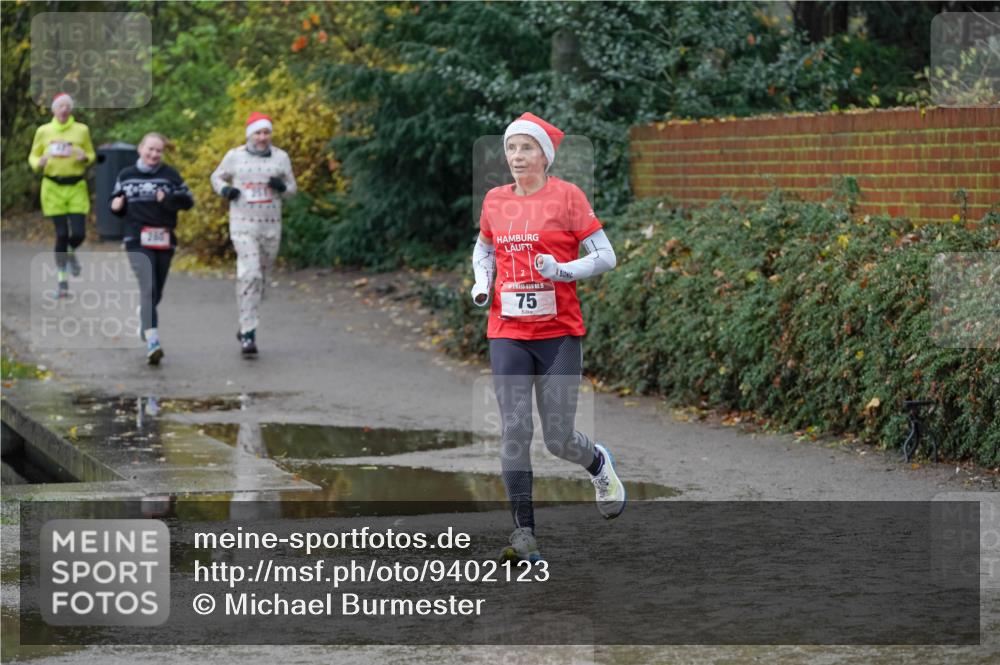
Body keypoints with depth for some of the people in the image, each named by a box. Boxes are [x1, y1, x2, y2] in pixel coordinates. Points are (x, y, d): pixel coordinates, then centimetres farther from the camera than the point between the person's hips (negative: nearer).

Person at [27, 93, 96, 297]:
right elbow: (33, 156, 11)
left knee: (78, 233, -9)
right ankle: (62, 279, 10)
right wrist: (39, 163, -12)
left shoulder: (82, 130, 3)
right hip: (53, 187, 0)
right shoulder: (43, 131, 3)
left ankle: (71, 253, 29)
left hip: (76, 187, 0)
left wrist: (85, 158, -12)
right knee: (61, 234, -3)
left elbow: (91, 155, 12)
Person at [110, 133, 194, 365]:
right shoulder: (126, 175, 8)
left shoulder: (170, 175, 4)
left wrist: (168, 199, -16)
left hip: (164, 241, 2)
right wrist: (116, 206, -5)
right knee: (148, 288, -19)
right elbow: (117, 204, 18)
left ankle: (144, 320, 45)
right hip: (137, 241, -2)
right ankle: (152, 342, -28)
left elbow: (188, 201, 2)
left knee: (156, 293, 12)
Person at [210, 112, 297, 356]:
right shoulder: (235, 156, 0)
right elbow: (217, 177, 15)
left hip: (271, 226, 3)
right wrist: (225, 189, -7)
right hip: (243, 224, -3)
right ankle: (248, 334, -17)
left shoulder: (281, 157, 5)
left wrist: (282, 186, -11)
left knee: (259, 278, 12)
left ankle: (245, 327, 30)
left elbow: (292, 188, 12)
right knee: (249, 275, -17)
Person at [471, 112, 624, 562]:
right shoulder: (495, 200, 8)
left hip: (559, 332, -3)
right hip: (507, 334, 3)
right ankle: (524, 533, -1)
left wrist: (562, 270, -20)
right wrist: (482, 283, 7)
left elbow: (606, 256, -5)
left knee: (558, 440, -1)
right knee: (514, 431, -6)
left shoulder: (567, 196, -4)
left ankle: (599, 463, 35)